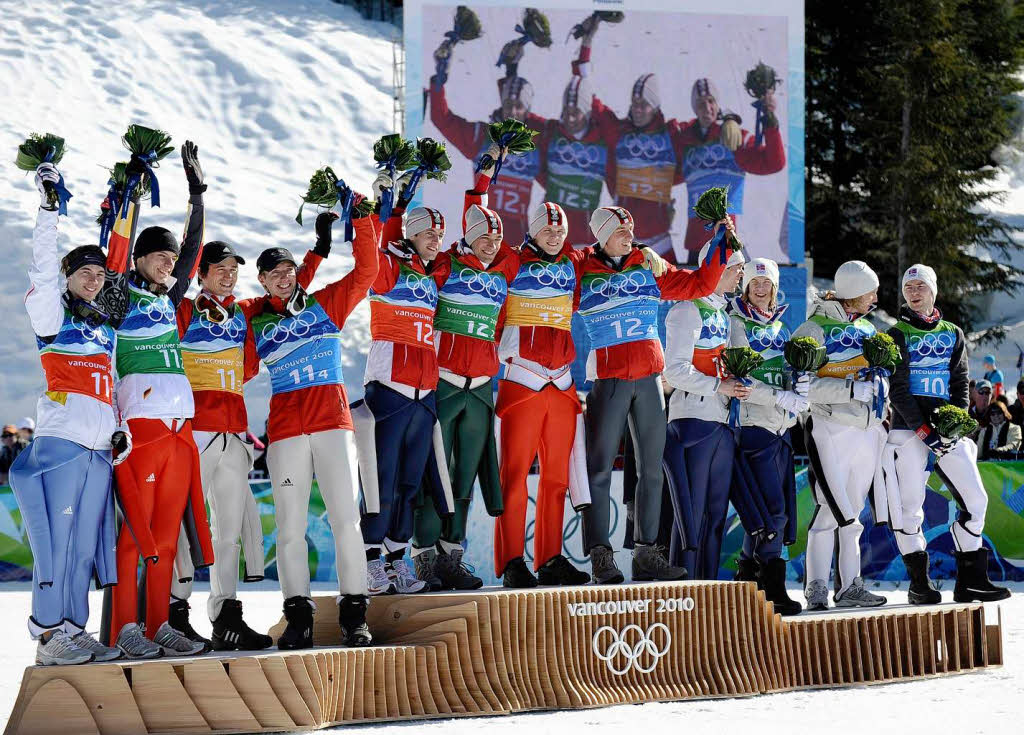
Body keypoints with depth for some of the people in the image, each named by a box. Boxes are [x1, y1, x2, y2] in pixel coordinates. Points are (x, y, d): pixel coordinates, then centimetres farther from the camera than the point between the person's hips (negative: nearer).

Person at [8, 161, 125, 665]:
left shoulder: (105, 327, 21)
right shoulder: (50, 313, 5)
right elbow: (43, 265, -9)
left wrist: (121, 430, 12)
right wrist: (49, 207, -14)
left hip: (100, 446, 6)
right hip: (62, 437, -6)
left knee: (86, 541, 4)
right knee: (57, 537, -9)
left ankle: (74, 631, 7)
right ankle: (49, 636, -9)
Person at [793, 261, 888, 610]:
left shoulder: (867, 328, 16)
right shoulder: (814, 330, -5)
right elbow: (805, 385, -15)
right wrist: (852, 389, -19)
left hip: (867, 430, 7)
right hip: (830, 428, -7)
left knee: (852, 512, 9)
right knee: (830, 508, -11)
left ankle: (848, 586, 11)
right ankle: (816, 587, -5)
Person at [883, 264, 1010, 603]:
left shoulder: (953, 334, 15)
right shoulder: (897, 336, 3)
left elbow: (961, 384, 12)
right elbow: (898, 389, -5)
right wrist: (924, 431, -15)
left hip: (948, 430, 4)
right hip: (908, 429, -4)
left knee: (975, 499, -4)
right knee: (910, 506, -5)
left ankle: (970, 579, 1)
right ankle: (919, 584, 3)